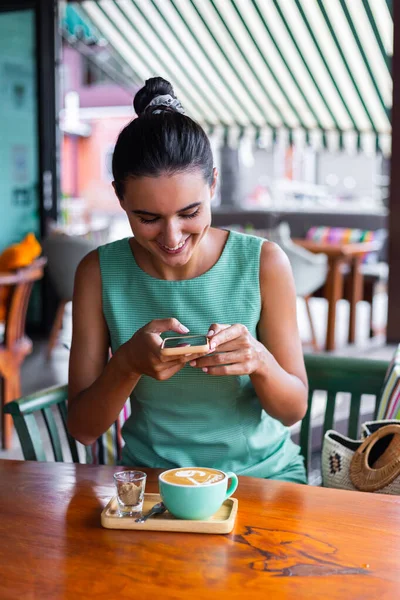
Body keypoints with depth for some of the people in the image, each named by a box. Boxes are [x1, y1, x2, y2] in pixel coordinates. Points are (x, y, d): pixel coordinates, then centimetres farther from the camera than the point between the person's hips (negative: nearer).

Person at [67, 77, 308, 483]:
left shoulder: (264, 264, -9)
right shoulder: (98, 272, -6)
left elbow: (293, 410, -2)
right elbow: (82, 428, -4)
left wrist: (259, 361, -23)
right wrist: (128, 363, -23)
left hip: (262, 473, 0)